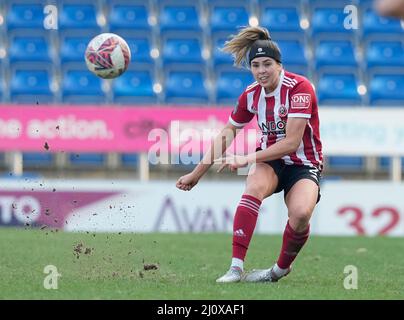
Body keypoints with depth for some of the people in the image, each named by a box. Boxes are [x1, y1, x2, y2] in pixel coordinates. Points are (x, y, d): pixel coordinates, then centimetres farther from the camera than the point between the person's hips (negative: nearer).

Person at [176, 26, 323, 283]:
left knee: (301, 214, -33)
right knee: (255, 187, -33)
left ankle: (282, 269, -3)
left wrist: (248, 159, -24)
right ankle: (236, 268, -37)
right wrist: (197, 173, 13)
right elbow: (227, 135, 12)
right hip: (270, 161, 3)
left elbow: (292, 142, -22)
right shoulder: (251, 95, -1)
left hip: (304, 164, -3)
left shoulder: (299, 87, -17)